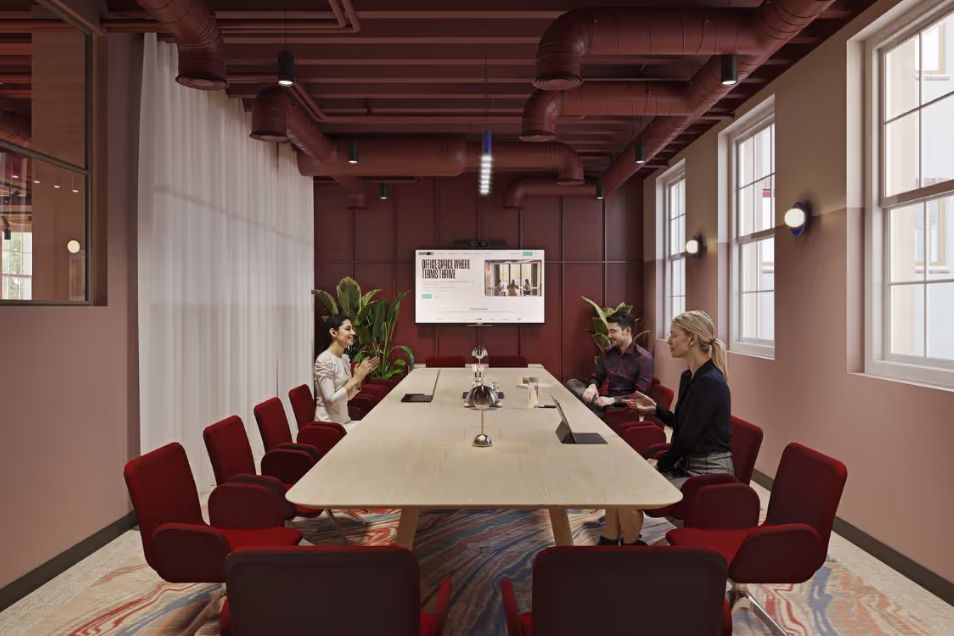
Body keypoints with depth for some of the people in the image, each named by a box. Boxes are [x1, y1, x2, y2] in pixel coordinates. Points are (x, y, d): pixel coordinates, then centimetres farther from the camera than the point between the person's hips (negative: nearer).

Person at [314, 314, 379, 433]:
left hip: (344, 421, 8)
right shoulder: (324, 360, -17)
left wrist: (361, 377, -2)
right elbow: (330, 399, -22)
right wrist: (355, 378, -21)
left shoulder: (345, 358, 8)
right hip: (329, 425, -8)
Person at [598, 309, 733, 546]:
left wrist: (659, 465, -8)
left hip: (707, 472, -9)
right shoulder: (688, 377, 7)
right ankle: (607, 545, 6)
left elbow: (688, 436, -20)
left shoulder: (710, 382, -22)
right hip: (687, 463, 9)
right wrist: (655, 409, 6)